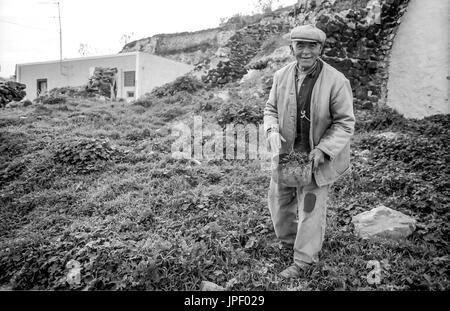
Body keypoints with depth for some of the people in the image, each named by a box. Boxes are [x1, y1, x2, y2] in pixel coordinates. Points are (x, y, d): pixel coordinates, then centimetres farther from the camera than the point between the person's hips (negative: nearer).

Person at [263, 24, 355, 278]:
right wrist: (272, 132, -13)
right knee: (279, 198, 17)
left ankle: (304, 259, 28)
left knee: (311, 207, 6)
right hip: (286, 152, 5)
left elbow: (345, 123, -12)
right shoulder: (282, 76, -4)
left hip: (318, 156, -4)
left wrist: (323, 150, -24)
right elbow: (271, 108, 7)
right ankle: (289, 239, 47)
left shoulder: (337, 81, -17)